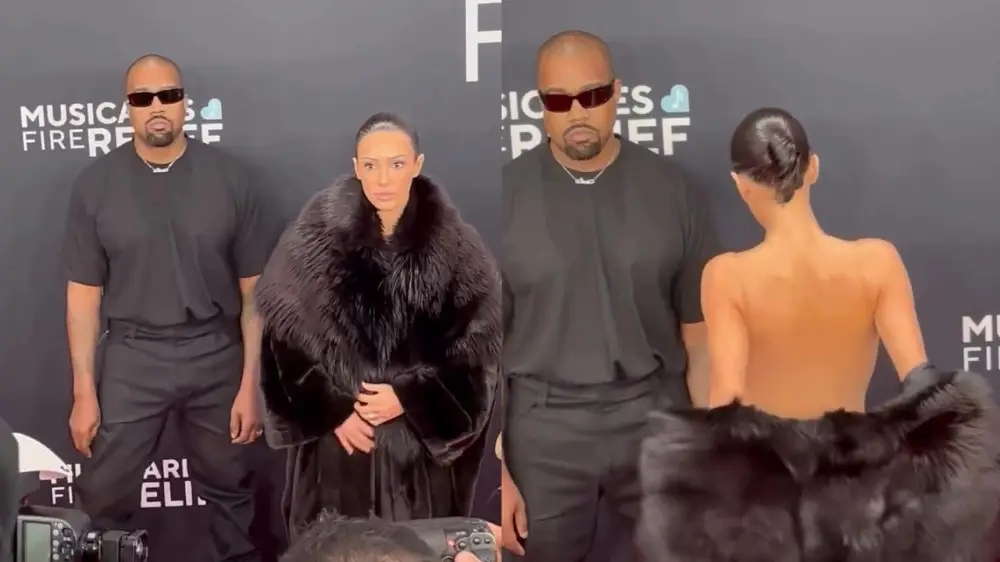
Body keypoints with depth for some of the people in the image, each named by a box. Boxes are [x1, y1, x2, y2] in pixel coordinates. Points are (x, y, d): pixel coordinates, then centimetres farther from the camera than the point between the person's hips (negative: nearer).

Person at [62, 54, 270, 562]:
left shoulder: (228, 177, -4)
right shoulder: (95, 184, -2)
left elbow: (254, 289, -1)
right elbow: (84, 294, 1)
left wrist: (251, 383, -4)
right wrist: (84, 392, -2)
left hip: (216, 355, 0)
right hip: (130, 358, 0)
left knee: (229, 489, 14)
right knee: (103, 496, 8)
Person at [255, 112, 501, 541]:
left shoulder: (454, 245, -5)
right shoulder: (314, 235, -4)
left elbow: (478, 344, -3)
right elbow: (285, 333, -2)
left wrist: (410, 397, -11)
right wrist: (331, 409, -9)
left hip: (423, 438, 0)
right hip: (334, 435, 0)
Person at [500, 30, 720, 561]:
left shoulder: (672, 189, -2)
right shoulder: (508, 193, -5)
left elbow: (700, 329, 2)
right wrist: (496, 472, -8)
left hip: (653, 419, 1)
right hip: (544, 428, -1)